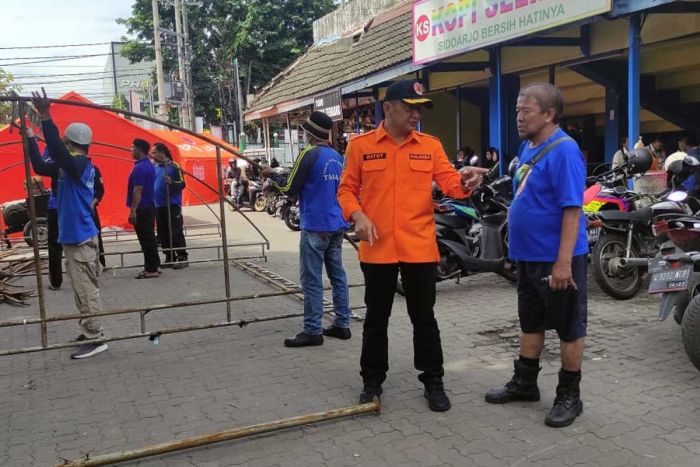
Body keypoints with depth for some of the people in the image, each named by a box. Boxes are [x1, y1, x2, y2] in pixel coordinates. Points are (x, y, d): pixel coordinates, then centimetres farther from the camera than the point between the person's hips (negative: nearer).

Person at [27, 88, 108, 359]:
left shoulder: (80, 164, -15)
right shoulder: (69, 166, 12)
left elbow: (58, 151, -32)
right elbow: (41, 166, 18)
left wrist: (46, 118, -35)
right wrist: (29, 137, 13)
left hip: (81, 238, -10)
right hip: (73, 237, 10)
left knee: (86, 289, -6)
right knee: (82, 289, 16)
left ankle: (95, 339, -1)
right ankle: (88, 332, 26)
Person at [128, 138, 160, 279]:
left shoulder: (140, 167, -17)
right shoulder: (149, 165, 15)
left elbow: (137, 191, -21)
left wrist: (133, 210, -20)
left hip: (142, 209, -10)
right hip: (149, 206, 10)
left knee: (146, 239, -6)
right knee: (149, 238, 14)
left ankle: (151, 269, -2)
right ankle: (152, 266, 20)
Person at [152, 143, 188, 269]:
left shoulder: (173, 166, -7)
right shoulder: (155, 168, 12)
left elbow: (182, 184, -10)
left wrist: (171, 182, -27)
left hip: (172, 205, -7)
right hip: (159, 206, 7)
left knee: (176, 233, -6)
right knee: (163, 234, 9)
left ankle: (182, 258, 0)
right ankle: (169, 258, 17)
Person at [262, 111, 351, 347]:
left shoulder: (309, 154, -11)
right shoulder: (338, 157, 12)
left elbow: (290, 189, -9)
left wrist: (272, 175, 8)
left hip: (315, 226, -8)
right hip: (337, 225, 8)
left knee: (312, 280, -3)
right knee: (337, 275, 11)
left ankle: (312, 331, -1)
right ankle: (342, 324, 16)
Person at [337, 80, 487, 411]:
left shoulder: (430, 146, 5)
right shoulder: (360, 145, 2)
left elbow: (449, 184, -3)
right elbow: (346, 189, 5)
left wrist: (465, 183, -25)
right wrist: (357, 216, -12)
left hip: (419, 248, 1)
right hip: (377, 248, 0)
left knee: (424, 318, 11)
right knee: (376, 319, 12)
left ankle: (433, 382, 25)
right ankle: (372, 382, 28)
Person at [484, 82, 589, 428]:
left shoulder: (563, 150, -18)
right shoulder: (528, 147, 9)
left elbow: (573, 209, -22)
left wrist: (563, 262, -25)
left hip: (556, 259, -9)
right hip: (529, 256, 9)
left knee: (568, 327, 6)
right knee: (531, 322, 19)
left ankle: (569, 395, 19)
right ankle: (525, 383, 32)